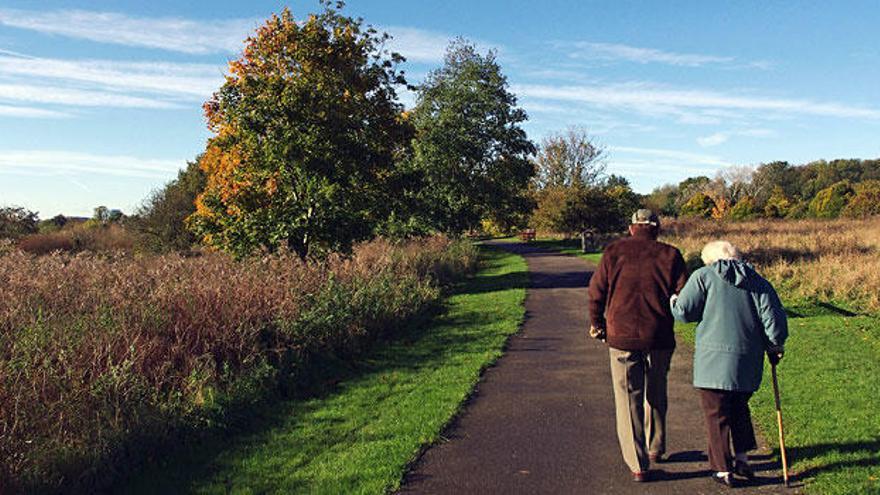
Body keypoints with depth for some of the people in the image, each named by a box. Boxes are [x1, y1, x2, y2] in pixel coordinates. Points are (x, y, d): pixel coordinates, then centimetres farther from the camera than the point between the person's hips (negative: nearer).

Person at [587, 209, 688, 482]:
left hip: (622, 337, -1)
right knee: (656, 394, 21)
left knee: (628, 399, 6)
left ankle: (638, 465, 7)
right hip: (659, 338, 2)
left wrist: (597, 324, 14)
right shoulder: (669, 255, 0)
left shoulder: (614, 251, 0)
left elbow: (596, 292, 0)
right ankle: (656, 449, 36)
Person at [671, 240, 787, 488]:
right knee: (739, 408, 25)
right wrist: (775, 346, 16)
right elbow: (774, 318, 2)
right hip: (748, 361, 5)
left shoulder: (703, 276, -3)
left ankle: (723, 470, 13)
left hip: (714, 359, -4)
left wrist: (672, 302, 13)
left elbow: (683, 311, -8)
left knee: (717, 415, 7)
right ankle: (742, 458, 26)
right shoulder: (758, 281, 8)